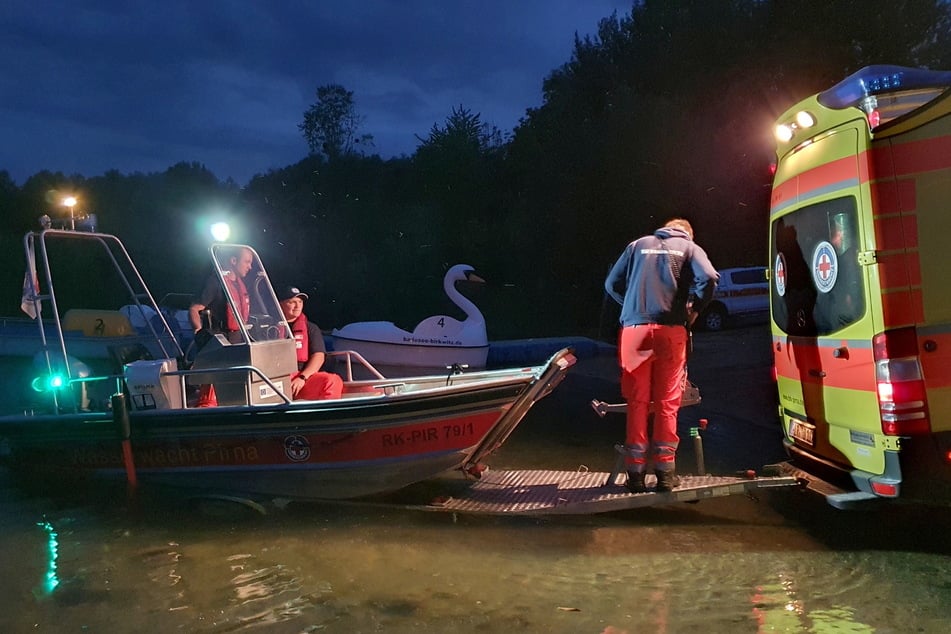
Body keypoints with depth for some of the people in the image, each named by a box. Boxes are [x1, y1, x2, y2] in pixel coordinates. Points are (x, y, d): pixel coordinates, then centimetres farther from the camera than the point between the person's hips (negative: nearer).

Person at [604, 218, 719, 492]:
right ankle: (665, 470, 7)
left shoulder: (638, 245, 20)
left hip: (634, 328, 1)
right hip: (670, 329, -1)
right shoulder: (690, 248, 14)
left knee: (637, 402, 5)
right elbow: (709, 278, -4)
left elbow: (612, 283, 15)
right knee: (667, 402, 6)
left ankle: (636, 471, 7)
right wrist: (693, 309, 9)